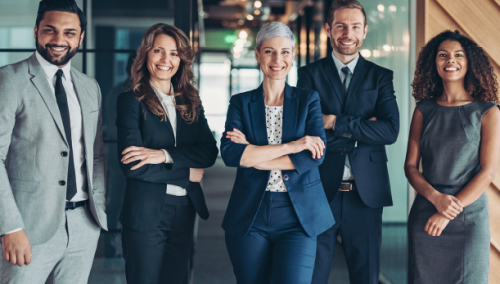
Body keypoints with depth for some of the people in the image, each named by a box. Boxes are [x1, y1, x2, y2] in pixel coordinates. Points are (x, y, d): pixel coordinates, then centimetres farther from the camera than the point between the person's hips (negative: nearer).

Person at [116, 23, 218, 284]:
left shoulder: (191, 103, 10)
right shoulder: (131, 101, -4)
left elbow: (209, 152, -2)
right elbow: (131, 166, -14)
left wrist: (165, 155, -17)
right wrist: (188, 174, -9)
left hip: (184, 212, 5)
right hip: (146, 213, -5)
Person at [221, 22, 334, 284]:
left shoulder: (308, 100, 7)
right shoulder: (241, 103, 7)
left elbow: (315, 155, -8)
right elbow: (229, 153, -11)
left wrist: (253, 156, -10)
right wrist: (289, 147, -15)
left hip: (297, 216, -1)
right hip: (249, 217, 1)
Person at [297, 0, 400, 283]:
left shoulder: (381, 76, 8)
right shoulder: (310, 74, 4)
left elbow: (391, 130, -7)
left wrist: (336, 123, -12)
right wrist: (363, 128, -11)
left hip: (366, 193, 1)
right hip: (320, 191, -1)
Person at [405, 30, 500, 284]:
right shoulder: (424, 110, 7)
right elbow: (410, 166, 4)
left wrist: (449, 213, -13)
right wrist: (436, 198, -14)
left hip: (469, 217, -2)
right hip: (424, 215, 2)